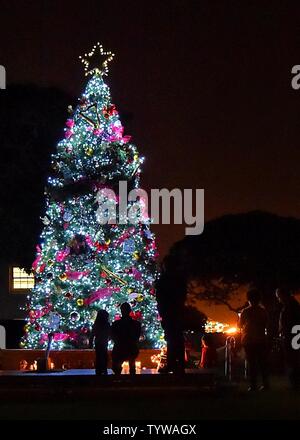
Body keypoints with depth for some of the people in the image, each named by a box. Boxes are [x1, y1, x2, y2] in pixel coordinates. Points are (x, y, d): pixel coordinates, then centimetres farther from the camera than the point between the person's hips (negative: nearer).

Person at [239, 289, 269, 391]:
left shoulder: (245, 312, -8)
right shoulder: (263, 311, -2)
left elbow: (240, 325, 5)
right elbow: (266, 325, 9)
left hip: (248, 340, -2)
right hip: (261, 340, 2)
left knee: (251, 363, 1)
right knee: (262, 362, 9)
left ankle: (253, 384, -4)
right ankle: (265, 383, 5)